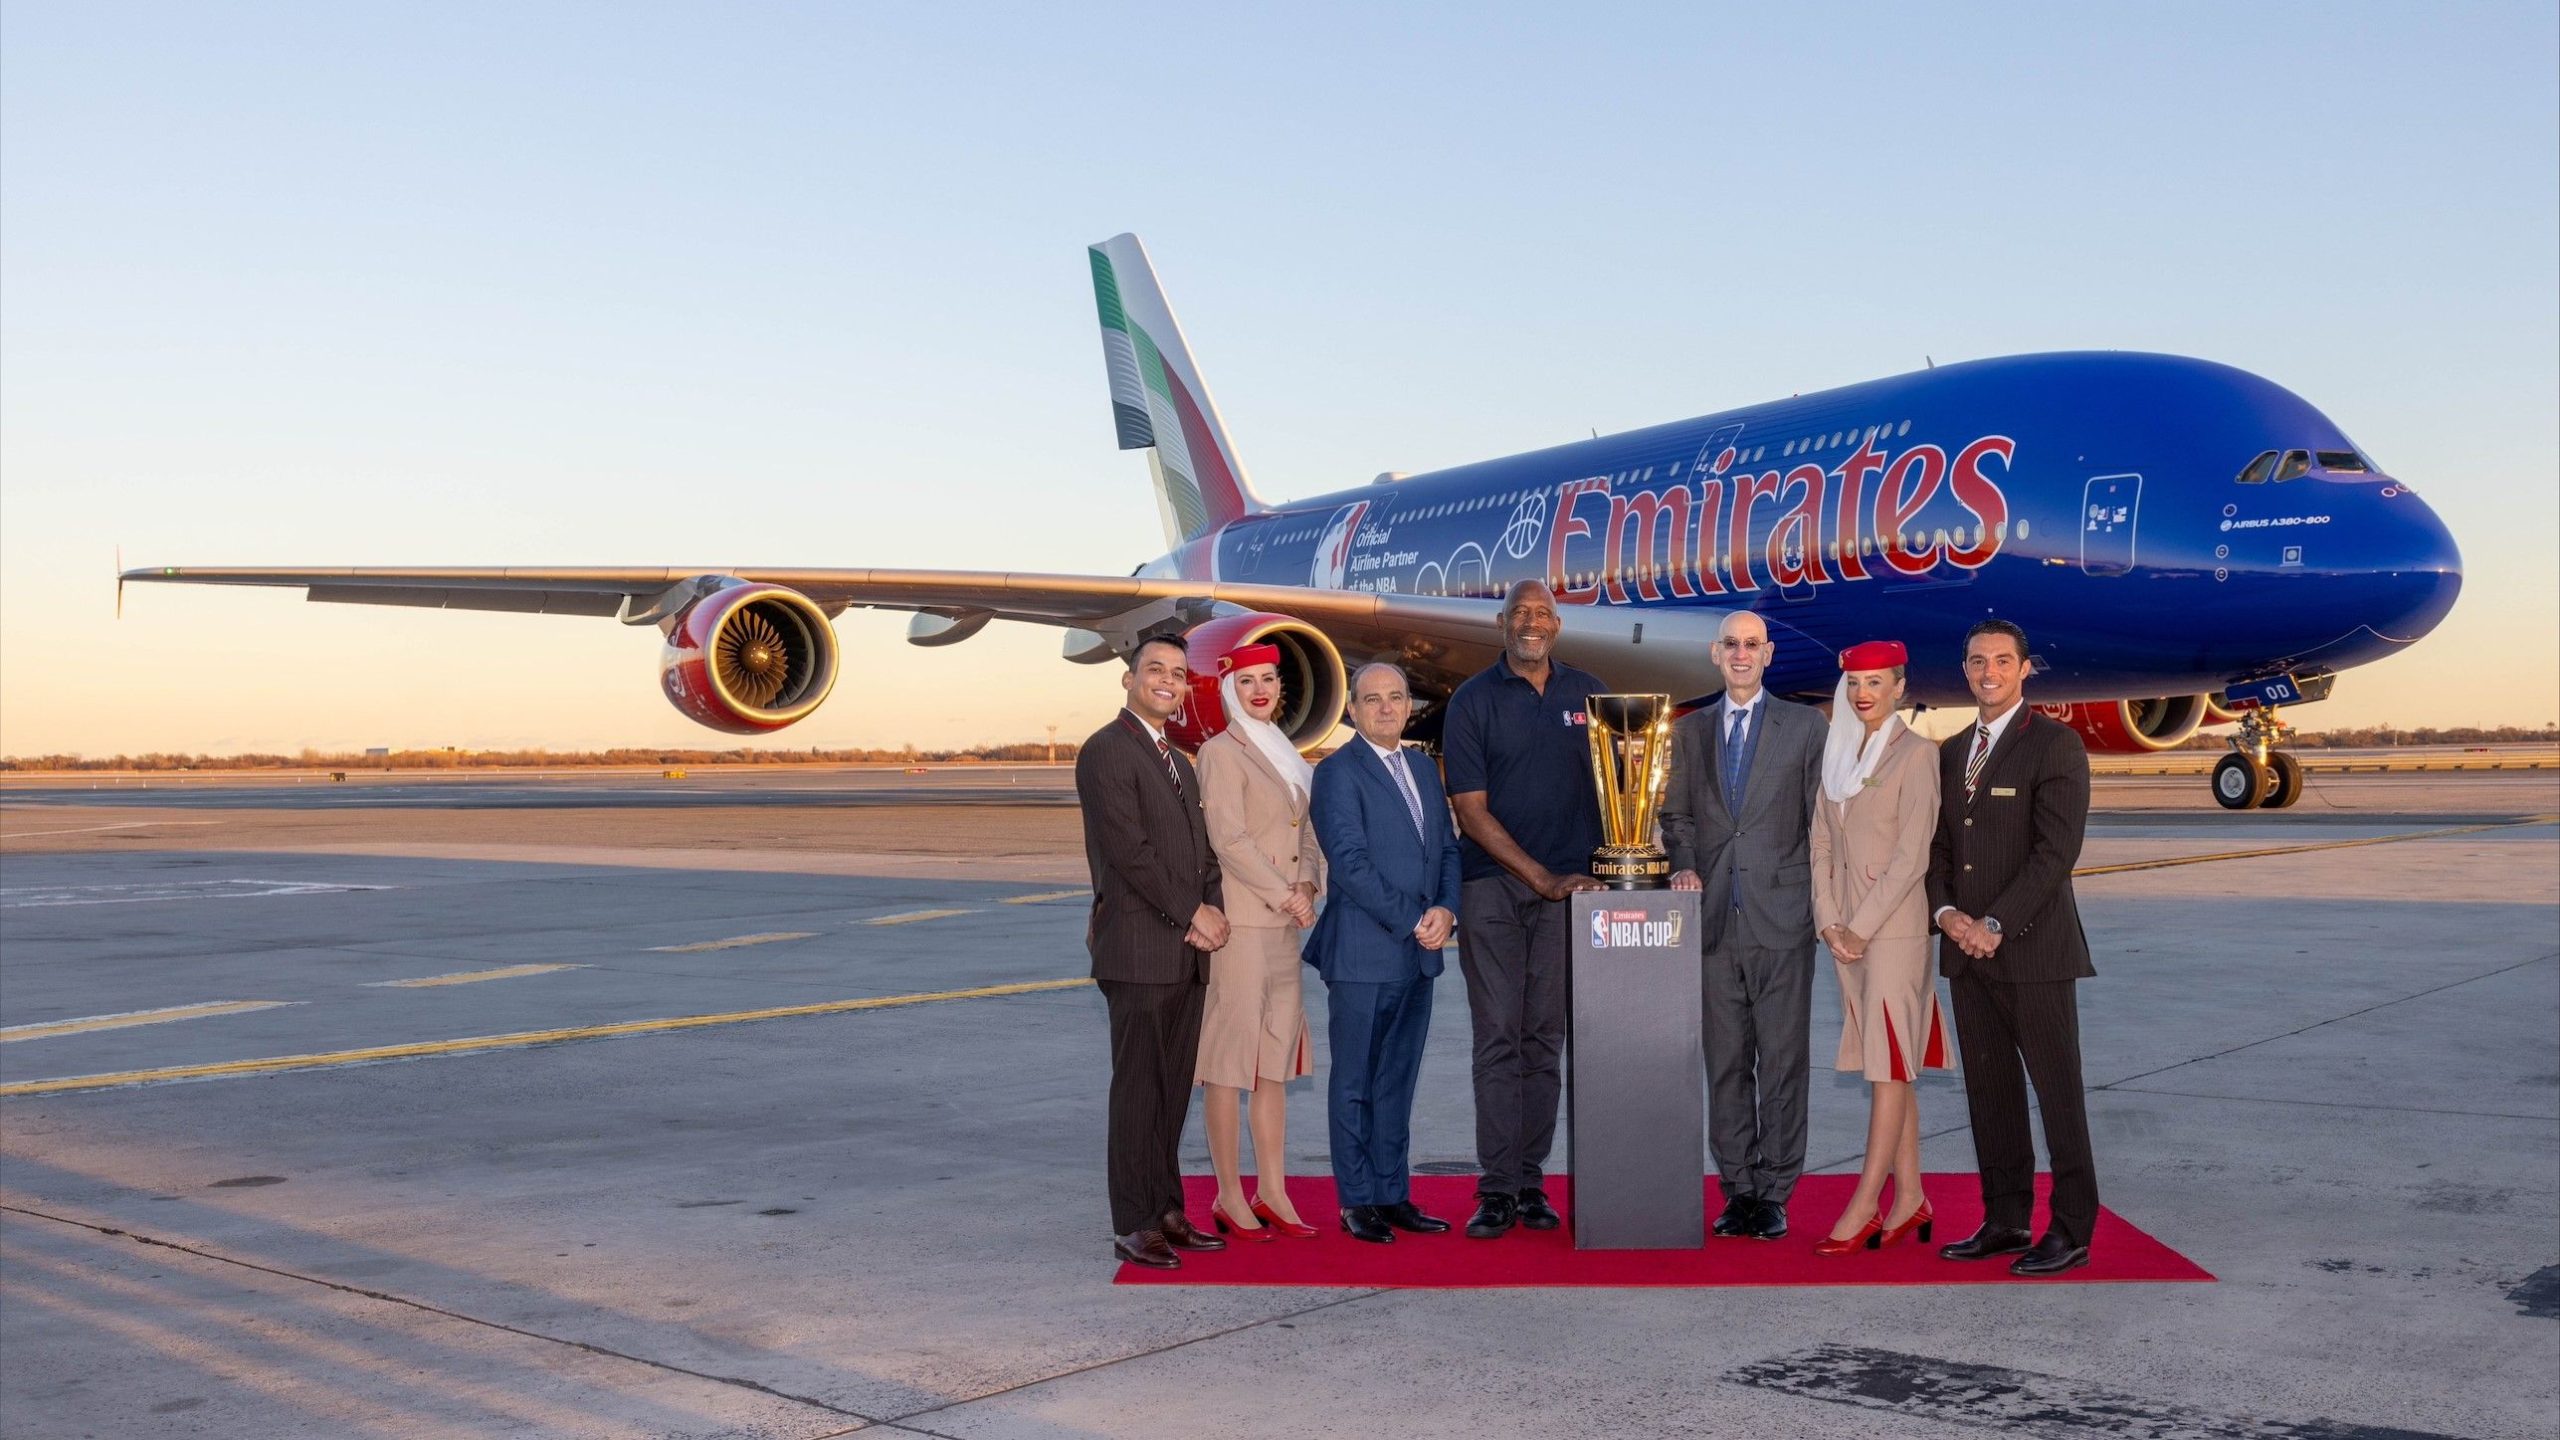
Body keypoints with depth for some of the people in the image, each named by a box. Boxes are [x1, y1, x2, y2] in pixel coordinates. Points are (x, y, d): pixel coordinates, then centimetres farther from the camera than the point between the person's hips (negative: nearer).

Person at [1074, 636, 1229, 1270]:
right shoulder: (1106, 752, -8)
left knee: (1173, 1091, 10)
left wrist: (1212, 912, -2)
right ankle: (1132, 1225, 3)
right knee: (1138, 1090, -3)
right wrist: (1192, 913, -12)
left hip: (1186, 951, 8)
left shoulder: (1178, 762, 20)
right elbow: (1129, 850, -15)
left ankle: (1167, 1212, 17)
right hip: (1138, 950, -8)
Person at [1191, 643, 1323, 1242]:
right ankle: (1229, 1198, 4)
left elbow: (1306, 833, 17)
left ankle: (1272, 1193, 17)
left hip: (1283, 923, 8)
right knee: (1231, 1055, -3)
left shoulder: (1284, 754, 18)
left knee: (1276, 1057, 10)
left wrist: (1308, 885, -2)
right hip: (1239, 922, -8)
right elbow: (1228, 840, -15)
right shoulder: (1221, 752, -7)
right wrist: (1285, 896, -13)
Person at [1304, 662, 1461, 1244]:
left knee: (1398, 1082, 12)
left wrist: (1447, 911, -4)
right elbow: (1350, 862, -14)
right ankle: (1358, 1202, 9)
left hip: (1418, 955, 6)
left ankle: (1393, 1195, 19)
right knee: (1355, 1084, 2)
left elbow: (1448, 849, 15)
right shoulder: (1338, 772, -7)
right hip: (1363, 953, -6)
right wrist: (1412, 921, -15)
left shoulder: (1424, 769, 15)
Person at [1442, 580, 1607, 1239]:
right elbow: (1471, 811, -4)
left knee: (1545, 1036, 5)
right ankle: (1497, 1190, -1)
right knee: (1498, 1036, -4)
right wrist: (1543, 877, -9)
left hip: (1567, 886, 2)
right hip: (1493, 884, -2)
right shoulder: (1473, 699, 0)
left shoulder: (1589, 692, 10)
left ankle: (1531, 1183, 10)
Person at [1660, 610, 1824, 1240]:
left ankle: (1775, 1193, 6)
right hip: (1715, 919, 3)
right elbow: (1677, 813, 15)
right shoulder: (1689, 730, 14)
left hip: (1781, 916, -3)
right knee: (1725, 1062, 6)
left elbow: (1821, 821, 3)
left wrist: (1823, 901, -3)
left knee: (1783, 1062, -1)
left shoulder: (1805, 725, 5)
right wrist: (1684, 865, -3)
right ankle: (1738, 1188, 14)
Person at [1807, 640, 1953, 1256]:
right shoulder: (1839, 752, 13)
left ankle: (1864, 1206, -5)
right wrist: (1829, 921, 0)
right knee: (1886, 1064, 10)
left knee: (1889, 1064, -5)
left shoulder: (1916, 754, -7)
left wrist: (1861, 926, -13)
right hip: (1846, 928, 7)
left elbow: (1911, 854, -13)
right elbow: (1821, 841, 11)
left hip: (1894, 925, -7)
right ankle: (1909, 1197, 15)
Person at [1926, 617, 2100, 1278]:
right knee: (1989, 1091, 10)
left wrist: (1996, 924, -17)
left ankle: (2071, 1233, 5)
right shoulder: (1951, 752, 16)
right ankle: (2005, 1221, 18)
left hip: (2034, 948, -7)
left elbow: (2056, 849, -13)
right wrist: (1946, 912, -4)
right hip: (1967, 950, 7)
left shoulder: (2056, 745, -6)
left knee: (2058, 1092, -1)